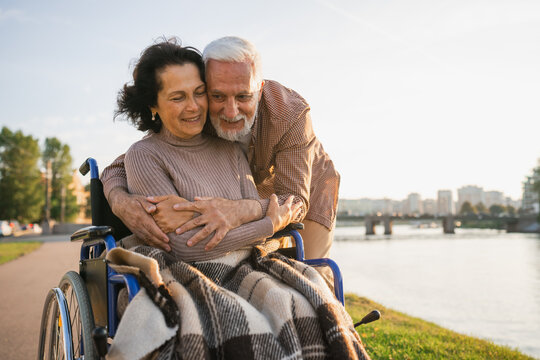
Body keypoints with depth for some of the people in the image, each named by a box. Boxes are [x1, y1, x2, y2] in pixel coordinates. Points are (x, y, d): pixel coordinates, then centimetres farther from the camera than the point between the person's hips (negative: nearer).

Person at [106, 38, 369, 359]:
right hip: (192, 276, -4)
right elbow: (187, 244, -11)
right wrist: (271, 224, -6)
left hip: (246, 267, 5)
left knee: (302, 307, -24)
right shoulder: (144, 156, -4)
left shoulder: (230, 151, 13)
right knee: (245, 327, -32)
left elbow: (258, 215, 4)